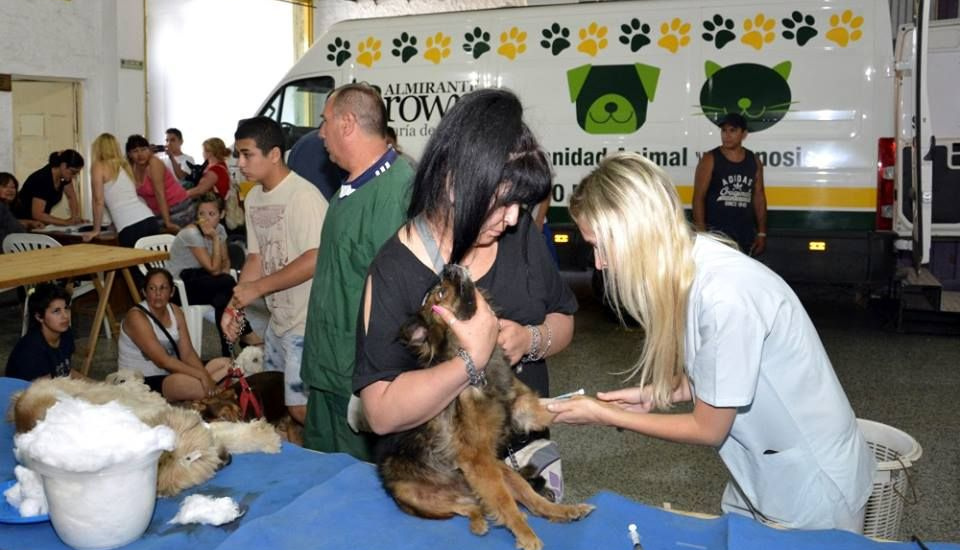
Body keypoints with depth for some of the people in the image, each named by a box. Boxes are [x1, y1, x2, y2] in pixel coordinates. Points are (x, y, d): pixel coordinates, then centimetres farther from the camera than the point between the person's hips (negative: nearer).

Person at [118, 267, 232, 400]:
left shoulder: (175, 311, 4)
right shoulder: (136, 317, -17)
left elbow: (188, 353, -1)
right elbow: (162, 360, -24)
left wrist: (205, 375, -20)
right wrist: (201, 375, -27)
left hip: (170, 373, 9)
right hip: (141, 382, -8)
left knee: (226, 364, -3)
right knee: (195, 385, -36)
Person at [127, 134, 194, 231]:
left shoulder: (154, 163, -17)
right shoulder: (133, 168, 2)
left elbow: (160, 194, -22)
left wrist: (168, 223, -23)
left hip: (178, 209, -6)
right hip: (157, 211, 6)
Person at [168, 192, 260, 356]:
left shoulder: (220, 230, -2)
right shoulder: (191, 233, -22)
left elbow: (225, 261, 9)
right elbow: (213, 269, -24)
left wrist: (224, 272, -13)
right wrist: (215, 238, -27)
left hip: (197, 278, 6)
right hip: (179, 286, -6)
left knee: (223, 299, -27)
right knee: (227, 283, -27)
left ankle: (228, 353, -20)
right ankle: (246, 334, -16)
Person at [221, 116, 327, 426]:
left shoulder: (304, 196, -18)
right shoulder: (254, 198, 10)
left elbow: (315, 260, -24)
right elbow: (257, 257, 14)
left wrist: (257, 288, -18)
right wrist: (234, 306, 3)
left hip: (306, 322, -9)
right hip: (278, 319, 9)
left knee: (301, 408, -7)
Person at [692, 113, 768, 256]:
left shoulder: (754, 161, 9)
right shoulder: (710, 159, -4)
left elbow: (759, 197, 13)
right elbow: (698, 198, -7)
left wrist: (761, 233, 8)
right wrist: (701, 233, -15)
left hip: (746, 232, 5)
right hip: (716, 231, -5)